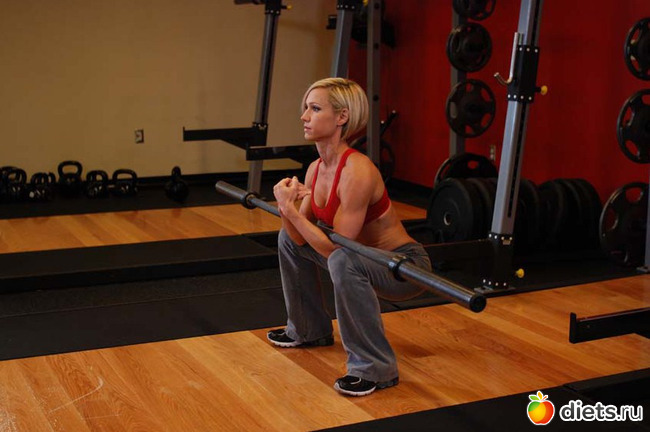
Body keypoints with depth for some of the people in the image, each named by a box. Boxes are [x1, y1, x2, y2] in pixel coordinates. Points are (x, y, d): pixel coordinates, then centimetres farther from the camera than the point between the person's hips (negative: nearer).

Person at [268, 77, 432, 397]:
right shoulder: (316, 168, -2)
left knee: (343, 260, -38)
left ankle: (375, 368, -22)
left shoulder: (357, 172, -28)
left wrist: (290, 209, -28)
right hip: (366, 257, 9)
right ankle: (309, 329, 30)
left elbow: (335, 248, -28)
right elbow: (301, 239, 2)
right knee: (288, 238, 15)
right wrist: (285, 206, -16)